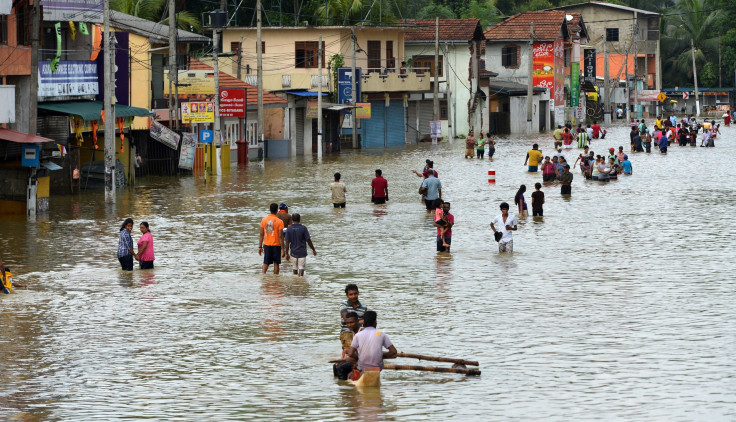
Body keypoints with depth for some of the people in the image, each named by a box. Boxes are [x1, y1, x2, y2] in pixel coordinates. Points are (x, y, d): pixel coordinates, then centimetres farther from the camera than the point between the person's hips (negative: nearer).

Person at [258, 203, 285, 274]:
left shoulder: (264, 220, -1)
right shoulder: (279, 221, -10)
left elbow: (261, 235, 2)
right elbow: (280, 236, -12)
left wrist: (260, 247, 8)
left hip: (267, 244, 3)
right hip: (276, 245, -3)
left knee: (266, 263, 9)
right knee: (276, 263, 9)